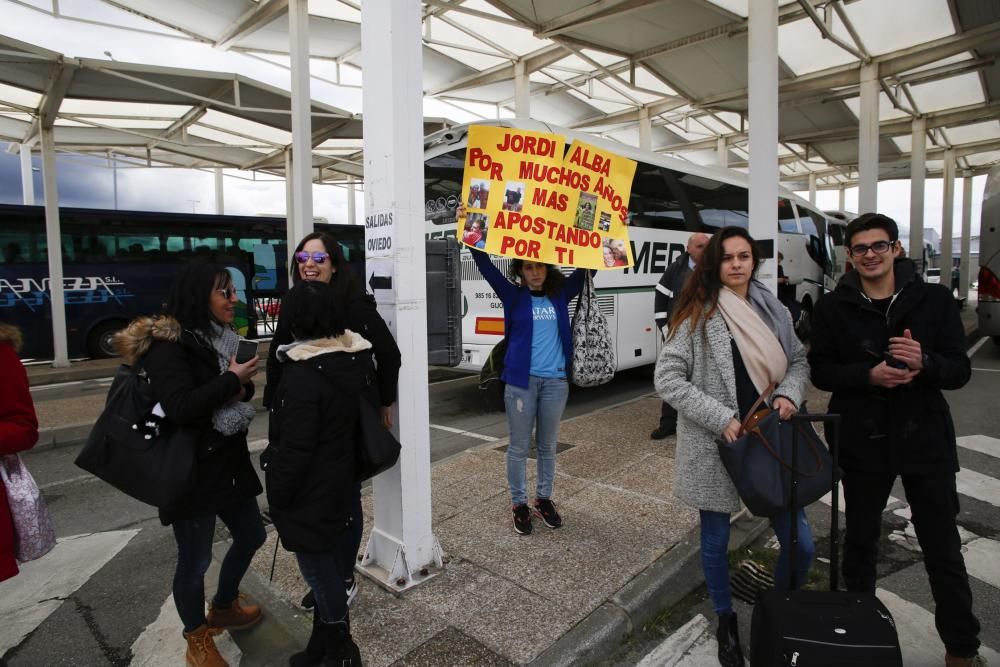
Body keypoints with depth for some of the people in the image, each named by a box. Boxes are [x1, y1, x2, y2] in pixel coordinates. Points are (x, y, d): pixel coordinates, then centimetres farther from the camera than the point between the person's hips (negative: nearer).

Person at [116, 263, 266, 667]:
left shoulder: (218, 338, 6)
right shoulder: (166, 344, -17)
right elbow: (180, 407, -30)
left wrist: (244, 387, -7)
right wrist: (231, 379, -20)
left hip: (229, 462, 8)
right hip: (190, 471, -8)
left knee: (251, 535, 19)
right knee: (195, 559, 7)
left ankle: (223, 607, 44)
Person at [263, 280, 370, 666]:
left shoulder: (303, 374, -25)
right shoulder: (355, 361, -1)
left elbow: (294, 448, -22)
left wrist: (277, 496, -10)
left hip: (310, 492, -8)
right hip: (340, 482, 8)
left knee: (319, 570, 8)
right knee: (332, 563, 20)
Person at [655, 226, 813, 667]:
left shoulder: (773, 309, 5)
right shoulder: (698, 314, -9)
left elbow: (799, 360, 16)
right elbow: (667, 379, -13)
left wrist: (789, 393, -6)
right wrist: (720, 418, -18)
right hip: (715, 446, -4)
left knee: (800, 543, 9)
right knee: (716, 541, 12)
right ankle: (726, 623, 39)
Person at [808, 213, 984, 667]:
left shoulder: (935, 299, -1)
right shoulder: (834, 307, -3)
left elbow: (960, 370, -2)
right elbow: (820, 370, -3)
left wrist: (924, 362, -23)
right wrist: (867, 375, -20)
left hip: (925, 438, 0)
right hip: (862, 440, 0)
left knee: (943, 548, 10)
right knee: (860, 539, 16)